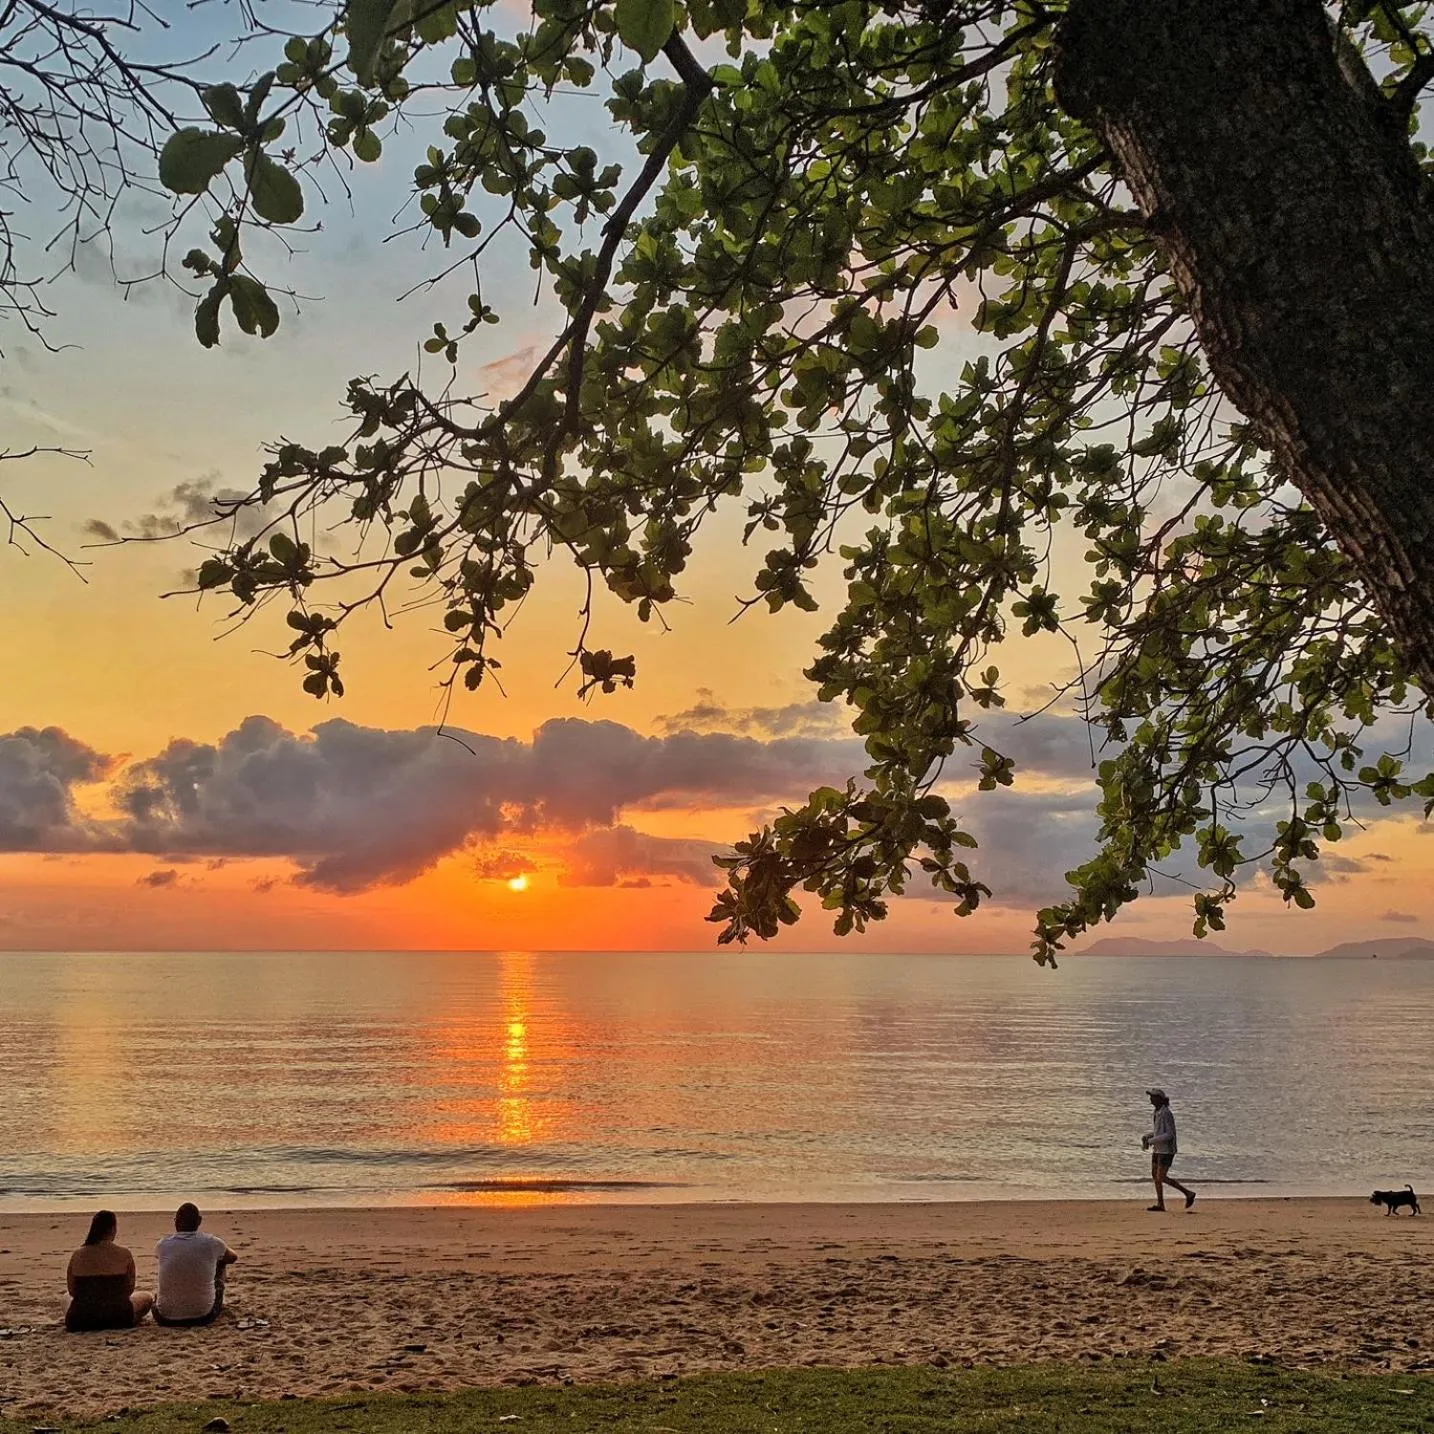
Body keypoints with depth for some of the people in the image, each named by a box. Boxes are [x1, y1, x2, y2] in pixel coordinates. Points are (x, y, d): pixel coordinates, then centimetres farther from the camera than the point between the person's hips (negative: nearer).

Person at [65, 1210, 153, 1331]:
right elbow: (129, 1289, 1)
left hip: (79, 1321, 3)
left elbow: (72, 1291, 5)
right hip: (117, 1318, -3)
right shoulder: (124, 1254, -9)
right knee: (147, 1298, 25)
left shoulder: (77, 1255, -4)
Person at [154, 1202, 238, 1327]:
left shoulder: (163, 1245, -5)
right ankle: (219, 1304, 46)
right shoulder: (212, 1243, -8)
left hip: (166, 1318, 1)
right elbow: (233, 1257, 16)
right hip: (203, 1316, -1)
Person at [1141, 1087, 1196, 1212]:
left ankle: (1188, 1193, 5)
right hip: (1158, 1149, 9)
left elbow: (1170, 1134, -23)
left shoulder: (1166, 1113, -20)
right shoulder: (1158, 1111, 8)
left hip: (1167, 1149, -9)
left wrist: (1151, 1141, -22)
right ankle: (1160, 1204, 14)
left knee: (1161, 1178, -7)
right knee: (1155, 1175, 8)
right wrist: (1146, 1137, 8)